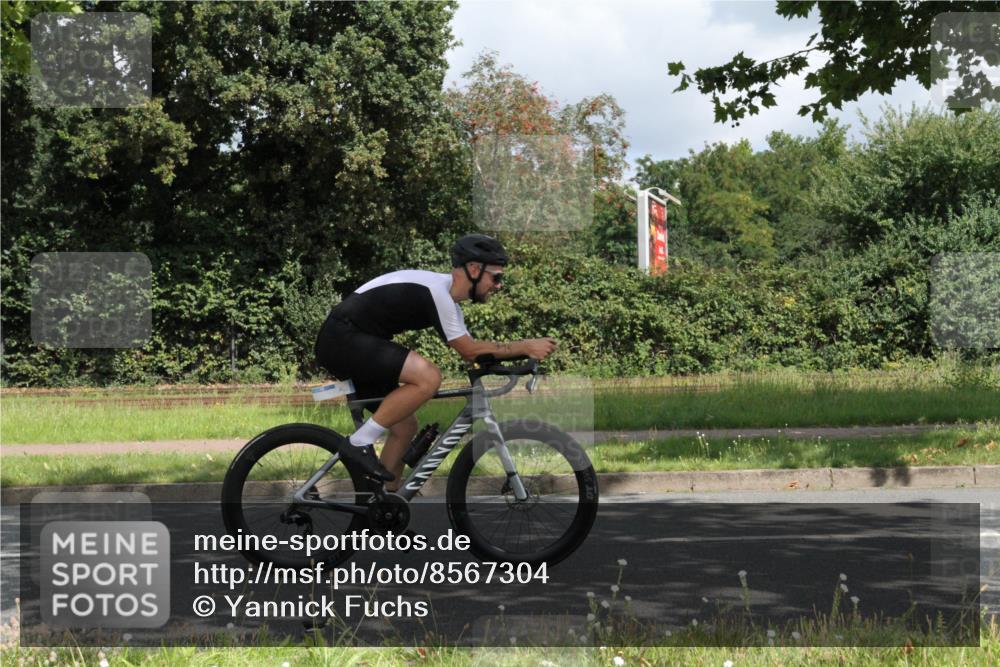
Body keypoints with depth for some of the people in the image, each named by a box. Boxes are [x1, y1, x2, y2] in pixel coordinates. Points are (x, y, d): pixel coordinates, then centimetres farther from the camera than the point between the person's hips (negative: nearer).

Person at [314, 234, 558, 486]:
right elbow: (469, 350, -15)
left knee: (405, 425, 10)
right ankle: (360, 443, -17)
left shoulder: (447, 298, 13)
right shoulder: (435, 290, -18)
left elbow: (471, 350, 15)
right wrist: (525, 346, -13)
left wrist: (523, 350, 3)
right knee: (428, 377, -26)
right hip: (342, 338, -11)